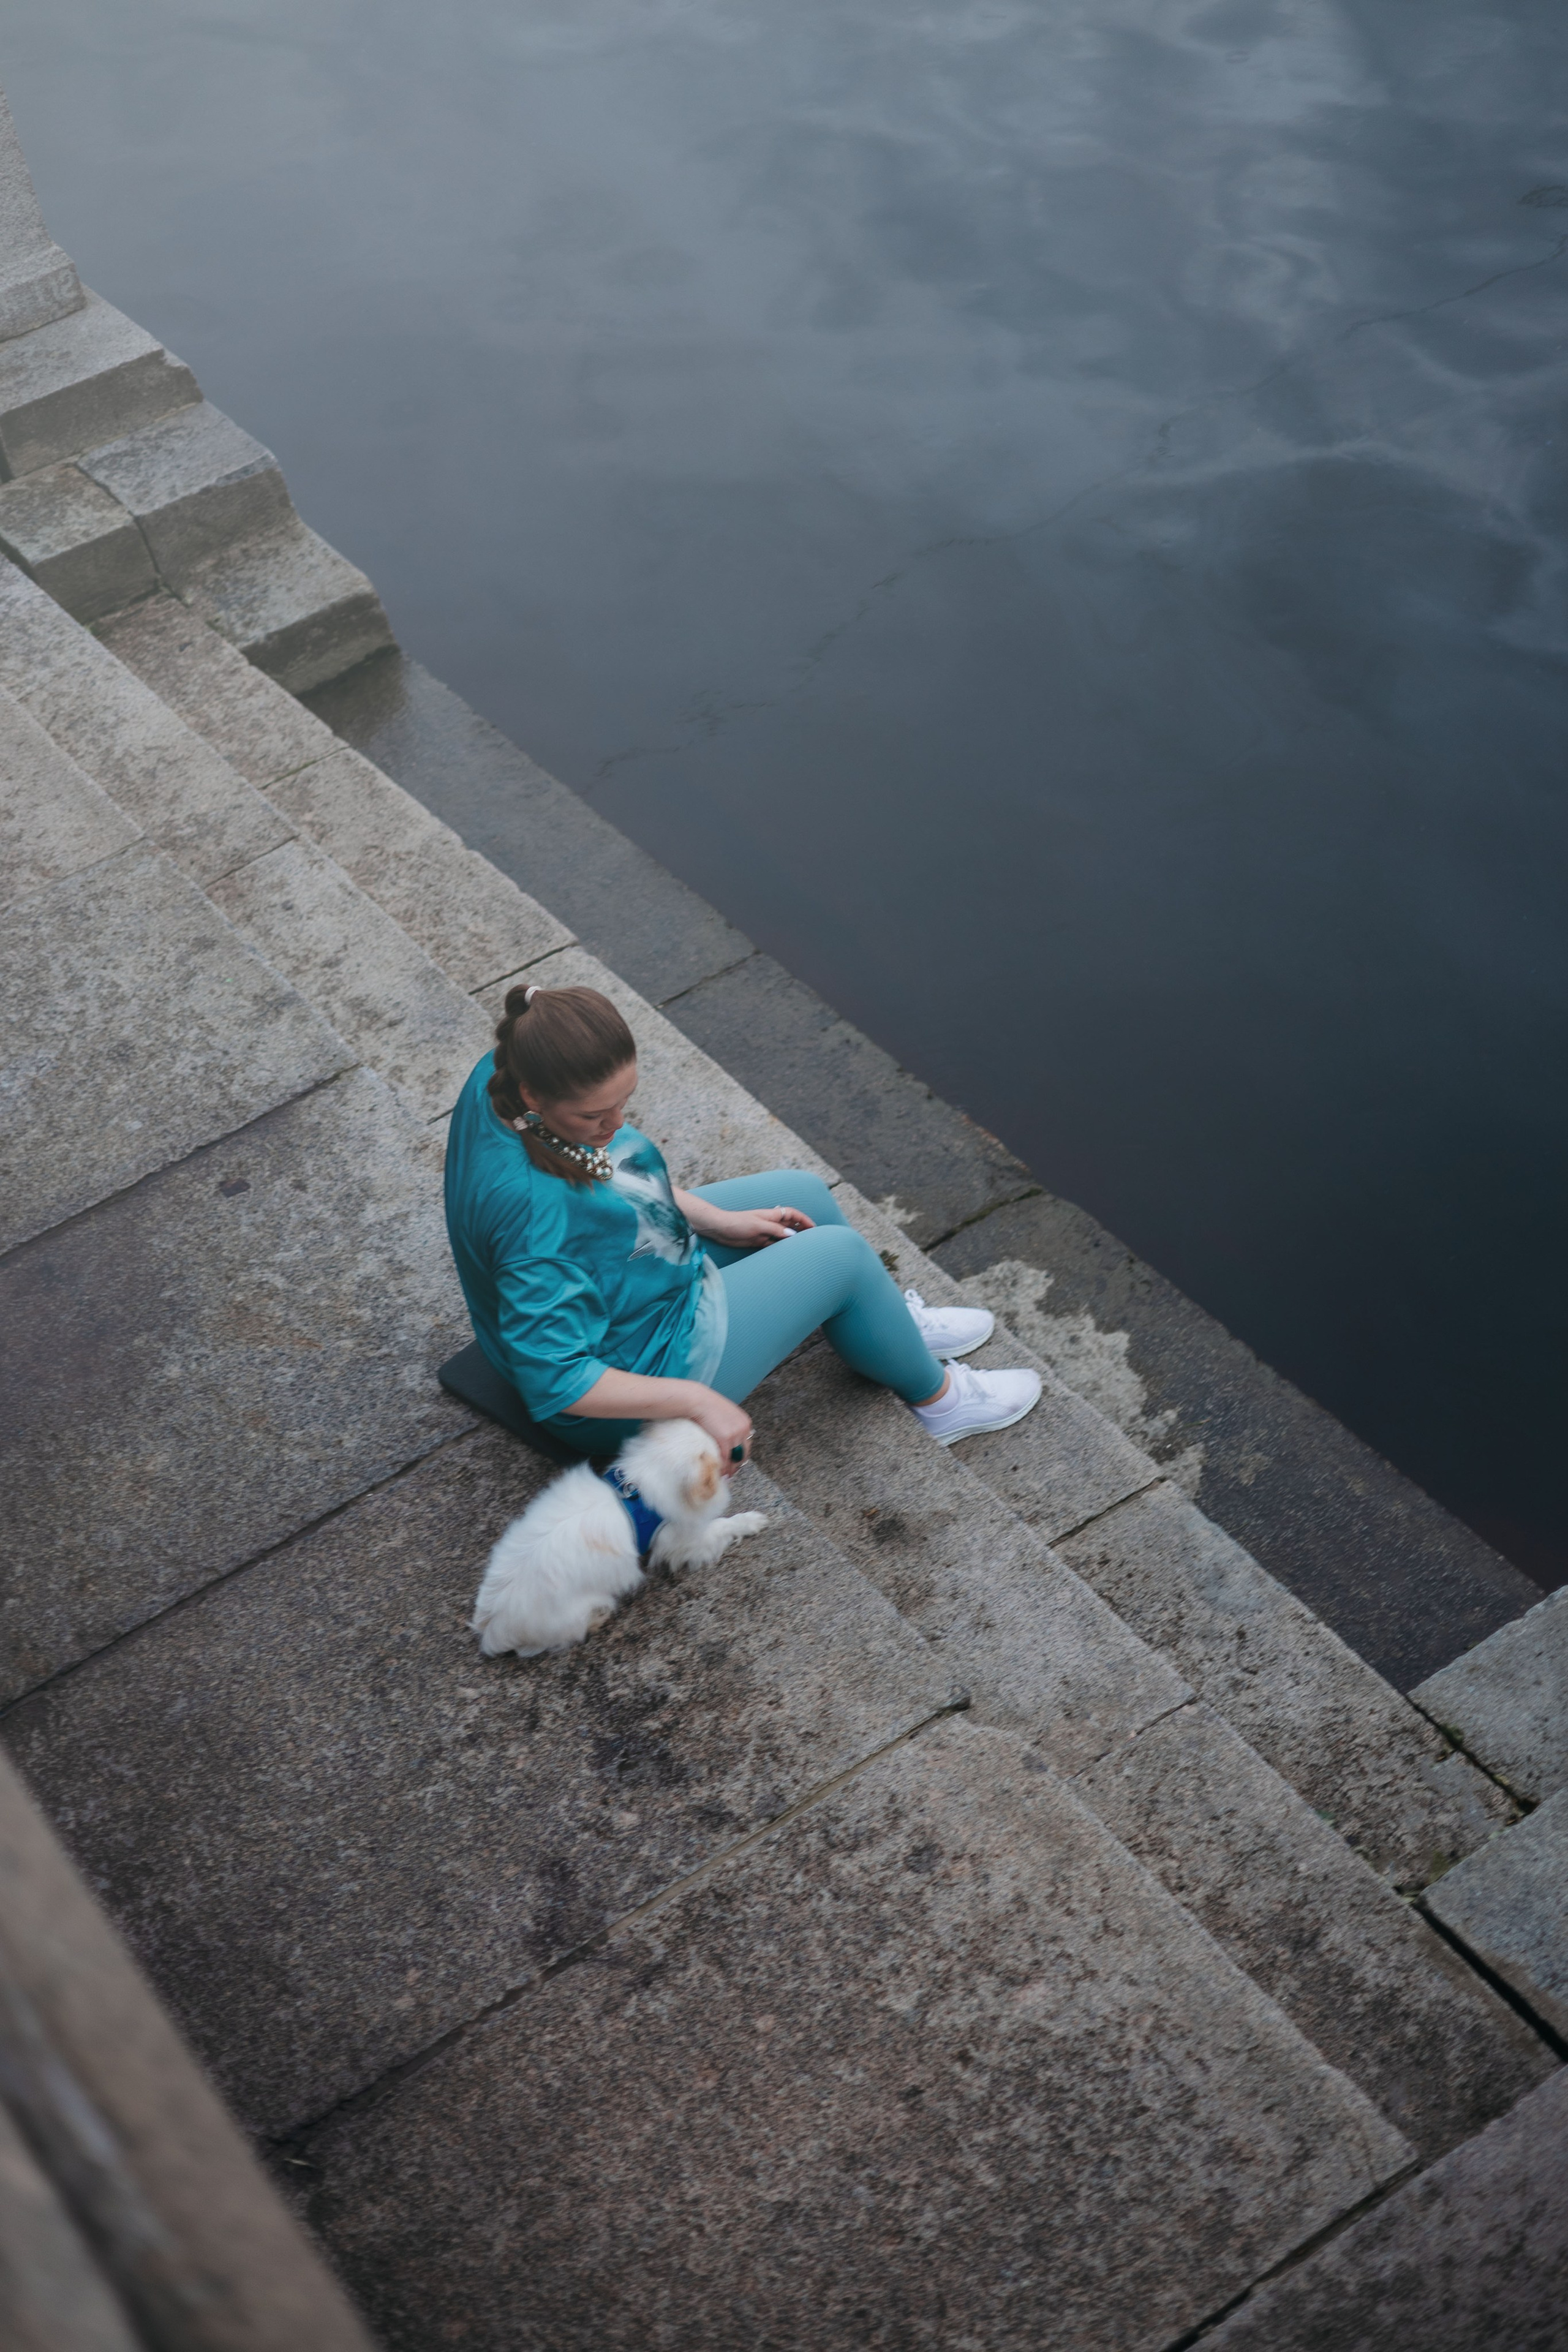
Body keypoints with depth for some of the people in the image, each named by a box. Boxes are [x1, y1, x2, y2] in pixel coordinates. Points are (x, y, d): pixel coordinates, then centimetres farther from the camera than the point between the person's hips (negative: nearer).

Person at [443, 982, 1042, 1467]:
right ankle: (936, 1396, 26)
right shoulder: (537, 1210, -42)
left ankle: (891, 1324, 43)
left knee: (803, 1194, 16)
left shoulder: (507, 1074, -16)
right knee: (842, 1254, -1)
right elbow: (553, 1380, -36)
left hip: (612, 1288, 9)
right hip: (639, 1360, -9)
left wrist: (715, 1220, 2)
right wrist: (698, 1402, -31)